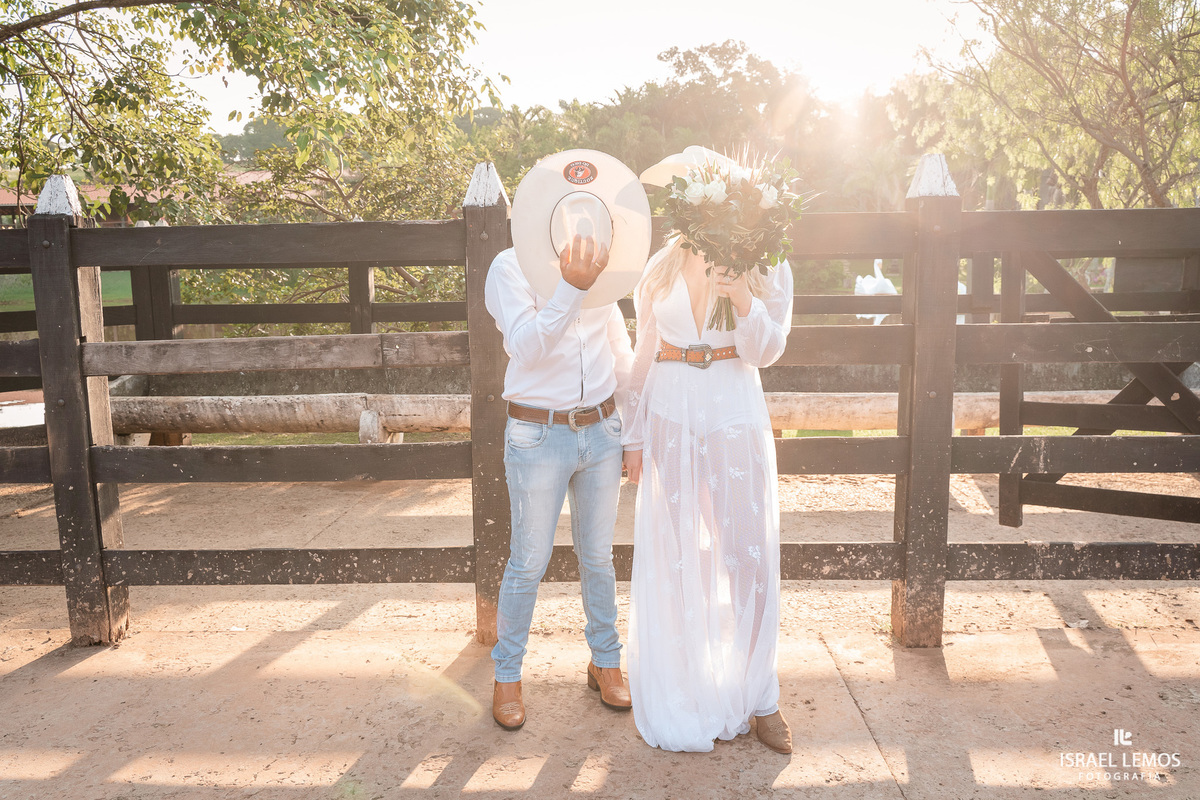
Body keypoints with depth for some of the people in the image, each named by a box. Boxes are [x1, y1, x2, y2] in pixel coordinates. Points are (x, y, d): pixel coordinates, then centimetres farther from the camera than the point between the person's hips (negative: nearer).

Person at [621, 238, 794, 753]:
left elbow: (767, 352, -2)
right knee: (674, 556, 8)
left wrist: (743, 300, -20)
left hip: (735, 415, -1)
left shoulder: (765, 266, 2)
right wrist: (634, 437, 7)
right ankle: (683, 697, 27)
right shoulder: (662, 268, 5)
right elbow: (644, 356, 8)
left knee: (749, 553, 2)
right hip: (672, 416, 1)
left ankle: (756, 696, 20)